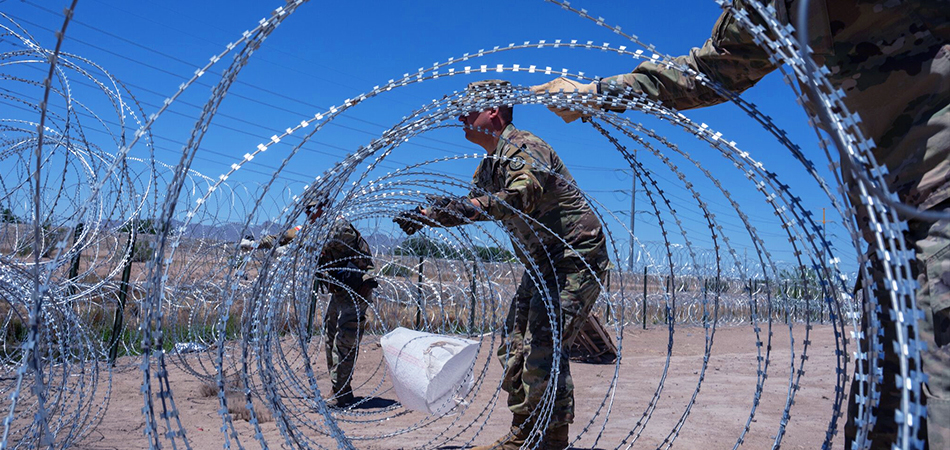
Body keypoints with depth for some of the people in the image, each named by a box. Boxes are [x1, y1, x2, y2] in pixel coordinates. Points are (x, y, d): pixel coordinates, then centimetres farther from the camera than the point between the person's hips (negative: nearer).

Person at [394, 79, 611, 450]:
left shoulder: (523, 148, -18)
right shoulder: (490, 165, 13)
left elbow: (521, 198, -37)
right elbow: (472, 205, 21)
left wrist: (463, 207, -48)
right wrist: (426, 216, 7)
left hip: (577, 257, -10)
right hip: (542, 263, 10)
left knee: (545, 346, -18)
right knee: (514, 346, 9)